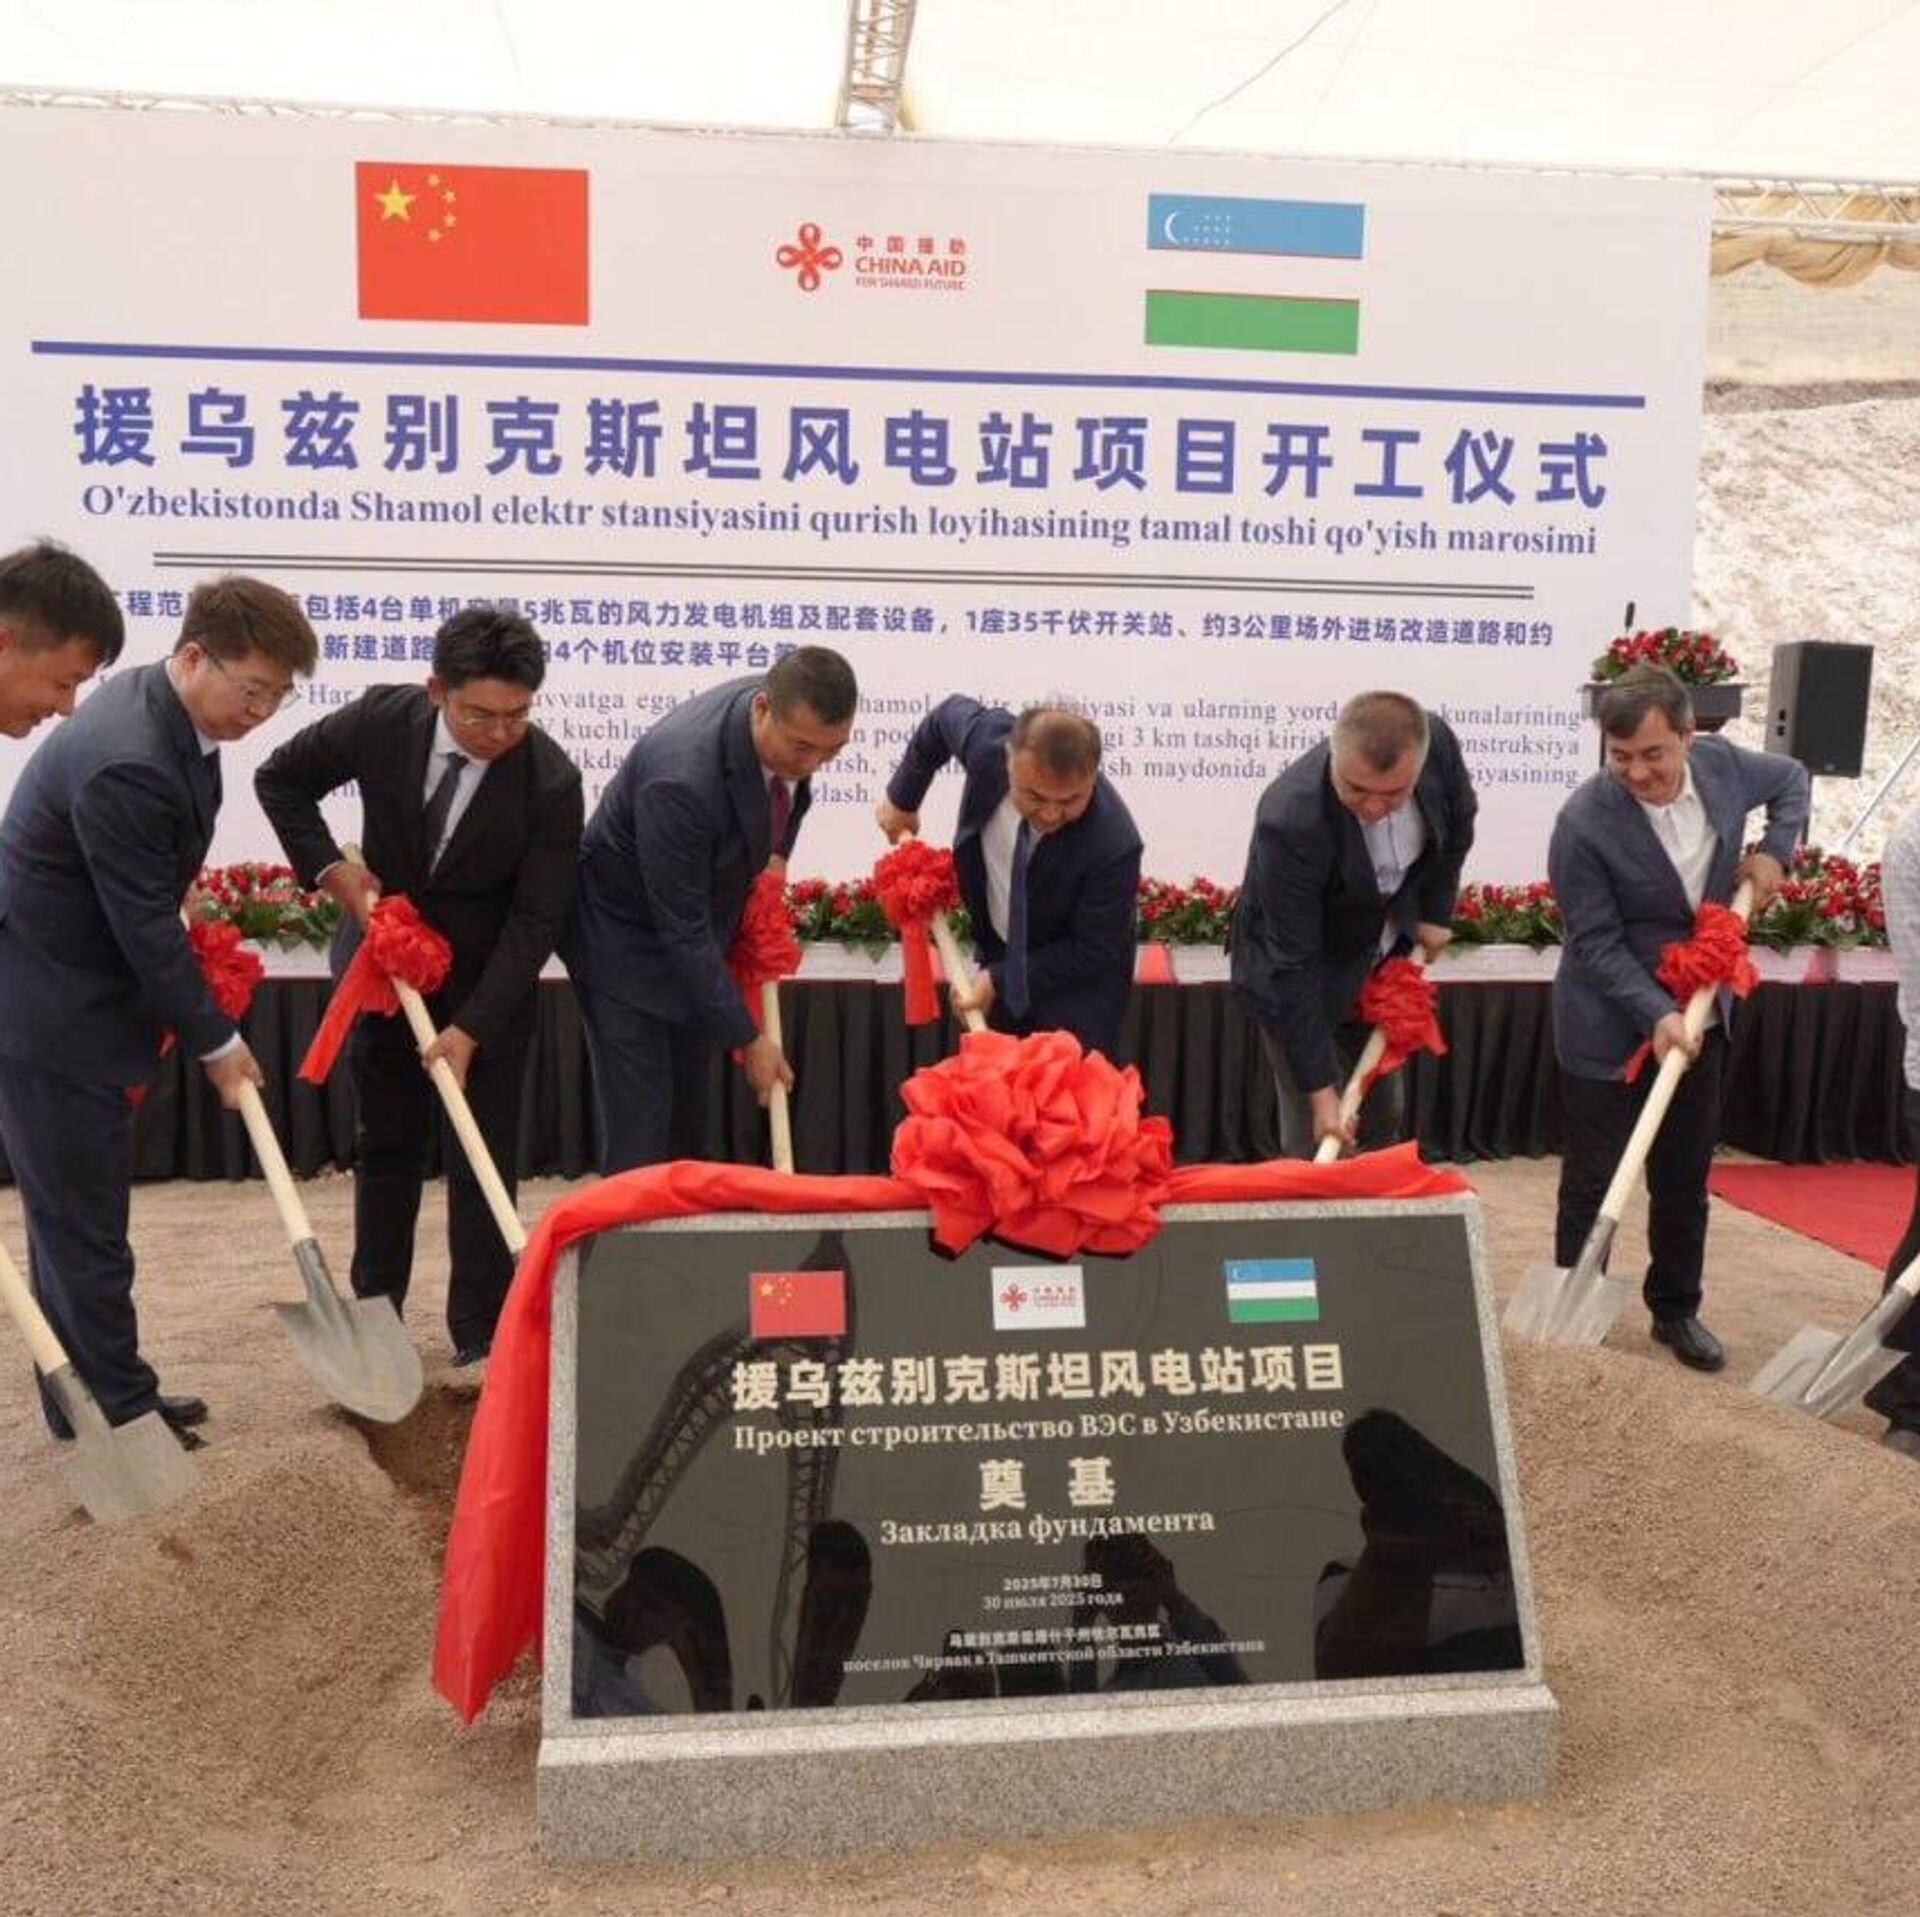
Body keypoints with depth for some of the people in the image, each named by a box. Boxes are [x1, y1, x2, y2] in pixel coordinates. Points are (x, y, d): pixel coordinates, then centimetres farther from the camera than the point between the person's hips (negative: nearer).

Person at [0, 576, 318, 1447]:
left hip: (76, 996, 10)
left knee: (72, 1211, 17)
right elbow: (145, 927, -23)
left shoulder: (166, 708, 1)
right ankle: (115, 1409, 13)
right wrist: (217, 1041, -13)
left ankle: (88, 1402, 28)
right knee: (81, 1219, 1)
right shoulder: (127, 763, -29)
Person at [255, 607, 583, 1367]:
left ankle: (480, 1331, 11)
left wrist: (471, 1026, -26)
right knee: (385, 1142, 13)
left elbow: (536, 919, -21)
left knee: (484, 1156, 0)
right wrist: (329, 868, -13)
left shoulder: (553, 781, -25)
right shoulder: (381, 718, -19)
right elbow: (279, 780, -1)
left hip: (487, 976, -2)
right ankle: (375, 1309, 28)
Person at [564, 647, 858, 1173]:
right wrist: (749, 1039, -22)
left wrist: (776, 853, -3)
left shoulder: (790, 723, -16)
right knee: (639, 1132, -7)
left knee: (689, 1123, 13)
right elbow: (682, 932, -29)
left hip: (698, 930, 7)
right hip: (625, 936, -7)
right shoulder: (681, 778, -38)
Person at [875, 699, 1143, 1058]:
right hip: (1001, 955, 5)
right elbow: (948, 715, -2)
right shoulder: (988, 739, -27)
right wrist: (902, 797, 6)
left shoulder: (1114, 843, -36)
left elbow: (1091, 953, -22)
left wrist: (1000, 981, -20)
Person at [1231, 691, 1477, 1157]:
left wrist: (1436, 910, 5)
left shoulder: (1438, 742, -24)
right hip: (1301, 974, -5)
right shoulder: (1291, 818, -38)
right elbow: (1293, 964, -31)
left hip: (1381, 958, 6)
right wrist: (1320, 1089, -27)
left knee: (1385, 1114, 19)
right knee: (1314, 1142, -6)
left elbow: (1459, 818, 2)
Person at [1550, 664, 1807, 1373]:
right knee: (1592, 1183, 4)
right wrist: (1656, 1015, -28)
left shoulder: (1722, 765, -9)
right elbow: (1597, 943, -19)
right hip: (1609, 1029, -5)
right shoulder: (1583, 824, -25)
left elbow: (1792, 778, 15)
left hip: (1699, 1015, 5)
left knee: (1686, 1178, 17)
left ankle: (1676, 1311, 33)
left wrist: (1775, 850, -1)